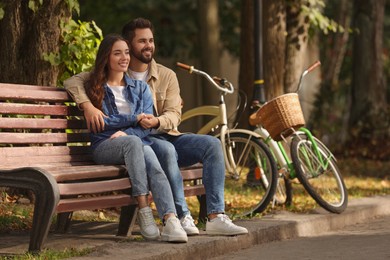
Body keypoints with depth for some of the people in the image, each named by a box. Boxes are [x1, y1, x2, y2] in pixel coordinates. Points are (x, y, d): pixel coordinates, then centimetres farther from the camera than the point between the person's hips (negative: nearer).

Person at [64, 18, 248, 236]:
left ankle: (216, 217, -28)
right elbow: (73, 81, 0)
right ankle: (182, 217, -36)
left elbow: (174, 115, 2)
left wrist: (157, 122, -22)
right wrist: (88, 105, -20)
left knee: (212, 144, -22)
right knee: (166, 150, -38)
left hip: (165, 135, 4)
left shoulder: (166, 75, 12)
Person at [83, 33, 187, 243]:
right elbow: (100, 122, -1)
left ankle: (171, 221, -53)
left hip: (137, 143, 2)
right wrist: (134, 118, -1)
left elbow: (146, 126, 9)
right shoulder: (95, 88, 14)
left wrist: (125, 132, -10)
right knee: (134, 142, -38)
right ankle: (144, 211, -43)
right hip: (104, 147, -2)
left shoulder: (140, 88, 22)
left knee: (152, 162, -34)